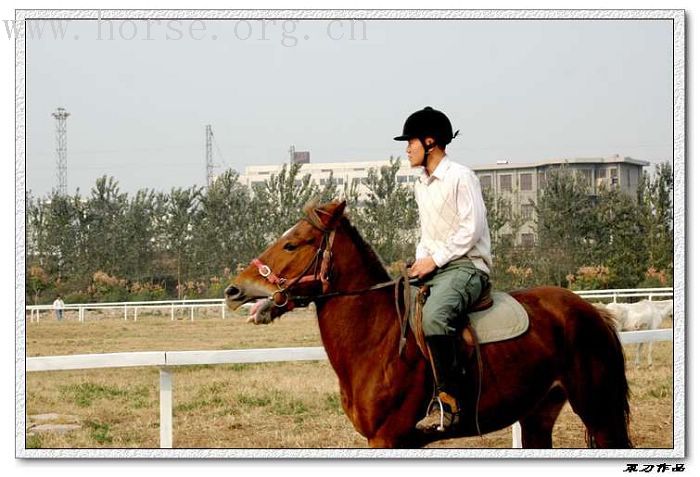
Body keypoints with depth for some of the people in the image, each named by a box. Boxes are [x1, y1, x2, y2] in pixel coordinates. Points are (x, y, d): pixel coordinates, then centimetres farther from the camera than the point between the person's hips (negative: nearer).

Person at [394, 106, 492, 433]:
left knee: (434, 314, -37)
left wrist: (435, 260, -16)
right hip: (433, 267, 10)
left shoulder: (460, 177, -8)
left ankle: (447, 402, -36)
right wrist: (420, 261, 9)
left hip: (466, 264, -10)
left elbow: (471, 229, -15)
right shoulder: (421, 185, 20)